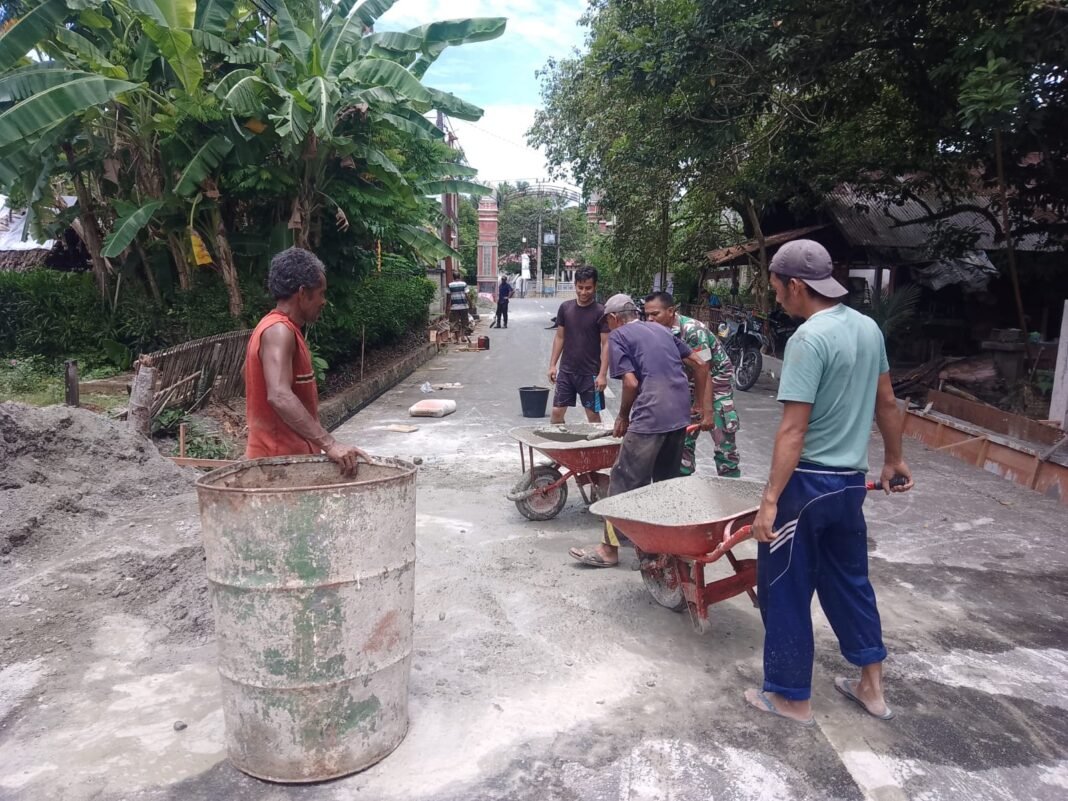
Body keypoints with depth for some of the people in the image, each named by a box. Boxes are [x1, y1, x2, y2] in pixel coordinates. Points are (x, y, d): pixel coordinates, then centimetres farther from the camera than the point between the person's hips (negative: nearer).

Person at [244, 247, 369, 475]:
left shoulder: (283, 330, 13)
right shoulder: (278, 331, -18)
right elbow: (279, 397, -33)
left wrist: (319, 444, 24)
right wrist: (329, 444, -38)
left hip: (292, 455, 10)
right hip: (282, 459, -10)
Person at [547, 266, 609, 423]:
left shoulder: (600, 312, -9)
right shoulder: (565, 307, 3)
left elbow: (606, 344, -9)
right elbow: (559, 337, 9)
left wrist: (603, 374, -16)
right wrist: (552, 364, 5)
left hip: (590, 373, -3)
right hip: (566, 370, 3)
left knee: (593, 413, 6)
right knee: (557, 411, 5)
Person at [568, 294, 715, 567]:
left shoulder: (618, 335, 1)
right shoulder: (661, 330, 21)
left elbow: (631, 382, -10)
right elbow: (700, 364, 19)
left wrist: (623, 417, 6)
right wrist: (706, 410, 20)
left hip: (650, 418, -7)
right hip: (680, 416, 7)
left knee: (623, 481, 2)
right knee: (667, 480, 20)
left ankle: (609, 549, 7)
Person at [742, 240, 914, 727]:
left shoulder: (809, 338, -20)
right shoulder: (868, 327, 5)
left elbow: (793, 430, -23)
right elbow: (887, 404, 15)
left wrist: (771, 499, -21)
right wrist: (894, 459, 27)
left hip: (808, 482, -8)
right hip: (851, 480, 9)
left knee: (785, 589, 7)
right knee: (849, 580, 22)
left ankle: (792, 696, 21)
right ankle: (871, 686, 34)